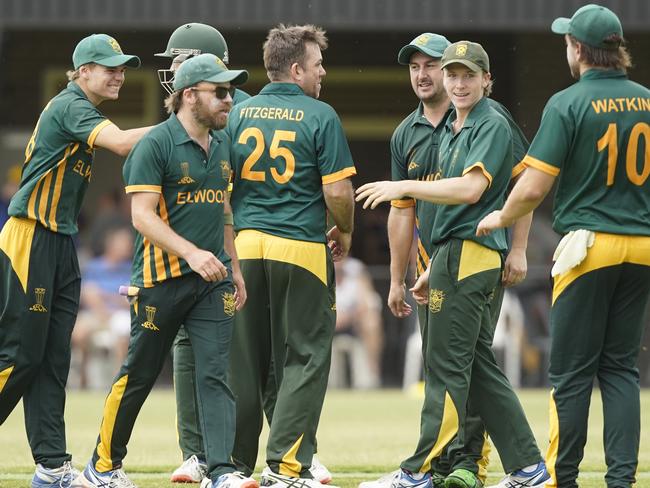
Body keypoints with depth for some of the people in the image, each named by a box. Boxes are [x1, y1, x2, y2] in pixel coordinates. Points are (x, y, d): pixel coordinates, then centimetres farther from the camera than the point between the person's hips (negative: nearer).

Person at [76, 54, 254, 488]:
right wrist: (192, 253, -27)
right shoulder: (155, 144, -11)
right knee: (140, 374, 4)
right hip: (161, 278, -6)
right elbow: (142, 214, -17)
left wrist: (234, 267, 20)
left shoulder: (222, 146, 12)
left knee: (215, 373, -5)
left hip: (211, 279, 6)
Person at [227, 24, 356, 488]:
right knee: (304, 359, 2)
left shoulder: (239, 113, 6)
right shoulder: (320, 116, -7)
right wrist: (345, 231, 9)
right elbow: (337, 192, -10)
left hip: (244, 244, 4)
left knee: (243, 359, 11)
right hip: (302, 248, -4)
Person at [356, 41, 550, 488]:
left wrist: (405, 187, -21)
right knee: (480, 367, 10)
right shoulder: (452, 130, 20)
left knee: (447, 364, -8)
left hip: (470, 256, -10)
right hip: (456, 257, 10)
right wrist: (434, 270, 21)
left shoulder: (492, 126, -8)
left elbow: (470, 189, -22)